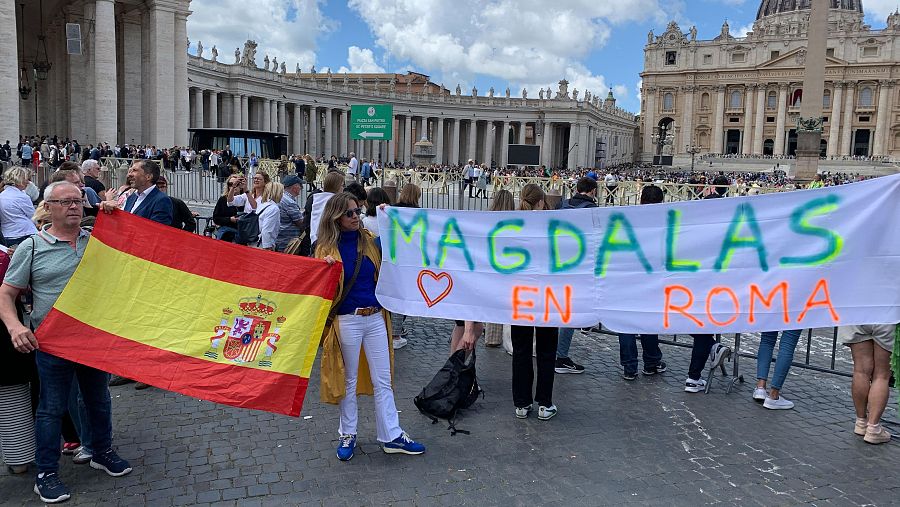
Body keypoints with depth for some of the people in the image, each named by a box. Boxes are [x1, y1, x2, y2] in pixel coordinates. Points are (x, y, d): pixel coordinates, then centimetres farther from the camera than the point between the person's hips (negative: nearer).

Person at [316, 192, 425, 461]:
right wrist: (325, 267, -25)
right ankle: (348, 434, 27)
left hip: (375, 317, 3)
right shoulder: (326, 248, -4)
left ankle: (392, 436, 18)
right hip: (347, 320, -3)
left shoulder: (369, 240, 5)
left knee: (383, 380, 9)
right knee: (349, 381, 11)